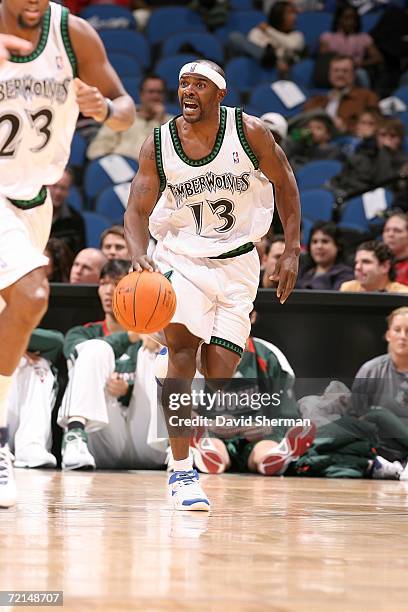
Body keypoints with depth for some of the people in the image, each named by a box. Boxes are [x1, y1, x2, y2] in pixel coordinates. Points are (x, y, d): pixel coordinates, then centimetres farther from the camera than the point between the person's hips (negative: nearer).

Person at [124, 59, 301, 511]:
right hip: (181, 257, -1)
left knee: (219, 375, -1)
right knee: (183, 352, -23)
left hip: (237, 262, 1)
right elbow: (137, 210, -9)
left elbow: (284, 185, 1)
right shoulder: (158, 146, -10)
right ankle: (181, 472, -20)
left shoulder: (249, 132, -11)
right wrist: (139, 255, -30)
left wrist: (291, 252, -4)